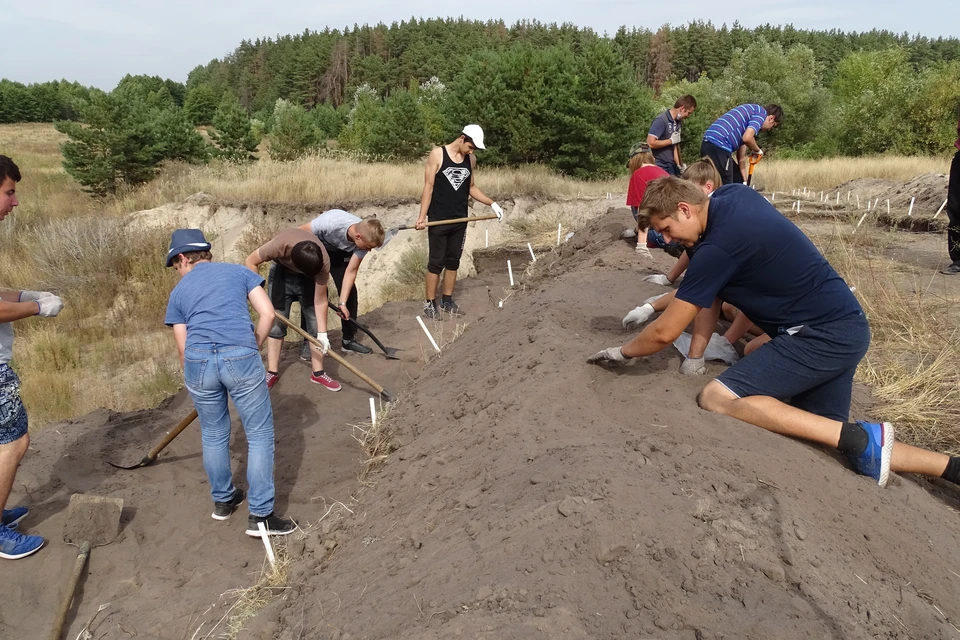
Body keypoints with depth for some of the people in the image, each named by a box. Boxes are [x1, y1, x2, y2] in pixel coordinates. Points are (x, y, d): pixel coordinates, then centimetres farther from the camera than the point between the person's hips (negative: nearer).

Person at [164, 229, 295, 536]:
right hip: (240, 358, -2)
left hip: (198, 361, 3)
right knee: (260, 435, 6)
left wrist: (193, 385, 29)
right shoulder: (238, 271, 18)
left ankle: (223, 501, 38)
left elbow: (183, 348, 17)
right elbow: (268, 313, 6)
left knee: (213, 435, 21)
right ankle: (260, 516, 7)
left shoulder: (179, 291, 20)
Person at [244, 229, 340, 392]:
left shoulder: (322, 263, -36)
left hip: (309, 275, 0)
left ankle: (318, 373, 4)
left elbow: (320, 300, -25)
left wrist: (322, 333, -24)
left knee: (315, 324, -6)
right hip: (281, 271, 0)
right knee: (276, 323, -4)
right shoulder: (280, 245, -41)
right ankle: (272, 372, 6)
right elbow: (250, 261, -24)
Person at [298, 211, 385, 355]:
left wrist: (342, 303, -23)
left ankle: (349, 339, 10)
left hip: (340, 252, 4)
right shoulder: (331, 223, -42)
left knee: (350, 292, -3)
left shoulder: (364, 239, -27)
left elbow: (351, 272, -19)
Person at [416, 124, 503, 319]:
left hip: (460, 220, 5)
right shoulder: (437, 154, -8)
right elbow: (428, 186, -10)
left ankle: (447, 301, 22)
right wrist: (422, 216, -16)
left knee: (453, 261, 11)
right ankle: (430, 302, 11)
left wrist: (492, 203, 5)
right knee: (436, 262, 1)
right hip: (438, 220, -5)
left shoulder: (471, 159, 6)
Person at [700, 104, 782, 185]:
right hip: (719, 147, -10)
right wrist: (758, 150, 4)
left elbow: (741, 158, 27)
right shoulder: (761, 113, 1)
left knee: (738, 182, 20)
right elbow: (747, 138, -17)